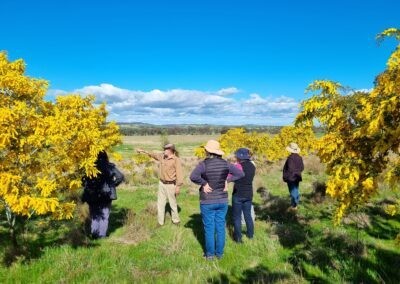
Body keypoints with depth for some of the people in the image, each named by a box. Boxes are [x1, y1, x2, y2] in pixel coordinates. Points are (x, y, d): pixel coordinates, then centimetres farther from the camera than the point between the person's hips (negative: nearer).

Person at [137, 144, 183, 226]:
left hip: (170, 185, -6)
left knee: (173, 203, 8)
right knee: (160, 203, 9)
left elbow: (179, 174, -18)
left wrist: (178, 186, -20)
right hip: (162, 183, 6)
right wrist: (143, 151, 24)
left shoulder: (176, 160, -16)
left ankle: (176, 220, 28)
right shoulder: (162, 157, 4)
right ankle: (160, 222, 20)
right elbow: (153, 154, 22)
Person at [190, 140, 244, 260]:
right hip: (222, 200, 4)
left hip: (208, 202, -3)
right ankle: (219, 253, 24)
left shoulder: (204, 164, -16)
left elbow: (193, 177, -32)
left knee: (209, 228, 9)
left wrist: (204, 183, -18)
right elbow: (240, 174, 0)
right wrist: (227, 180, 1)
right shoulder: (225, 163, -3)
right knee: (220, 226, 13)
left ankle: (210, 254, 20)